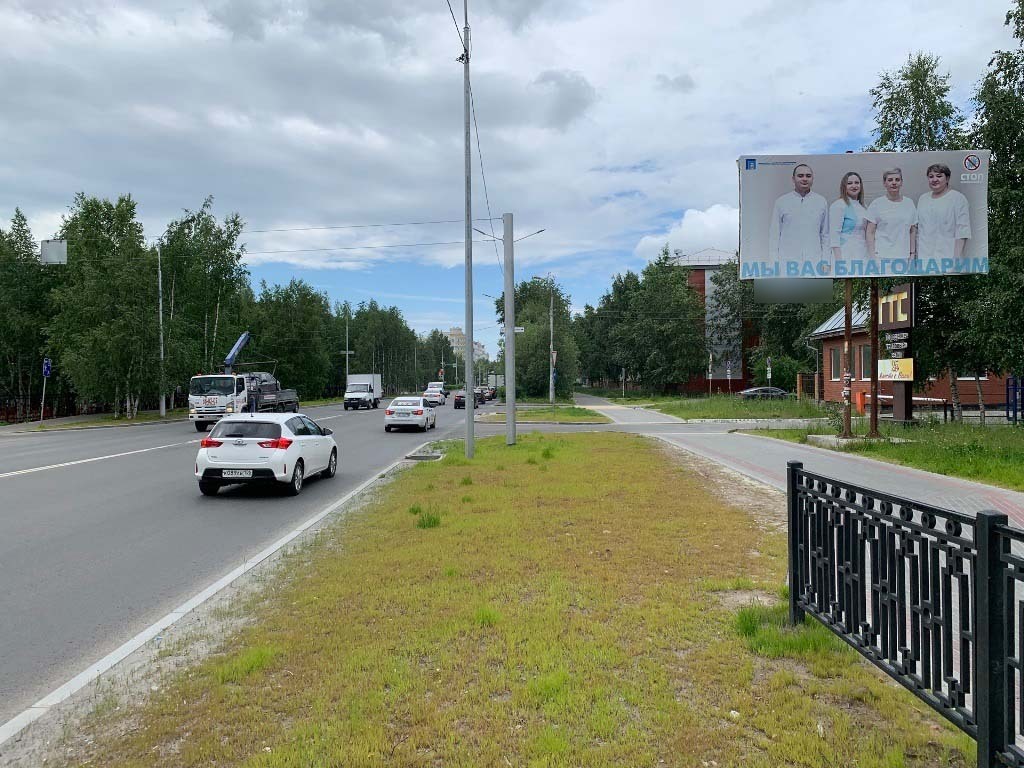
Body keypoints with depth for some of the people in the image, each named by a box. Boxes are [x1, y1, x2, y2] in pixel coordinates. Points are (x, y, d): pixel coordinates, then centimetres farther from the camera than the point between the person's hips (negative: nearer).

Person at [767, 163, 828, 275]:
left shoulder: (821, 202, 12)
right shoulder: (781, 202, 8)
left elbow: (825, 235, 14)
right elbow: (774, 234, 7)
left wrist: (825, 262, 6)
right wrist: (773, 262, -1)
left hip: (814, 262, 1)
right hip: (787, 262, -1)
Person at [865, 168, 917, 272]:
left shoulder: (909, 203, 13)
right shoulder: (877, 204, 2)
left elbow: (913, 232, 17)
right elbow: (870, 232, -1)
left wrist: (913, 253, 11)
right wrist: (871, 256, -8)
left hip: (904, 257, 4)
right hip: (882, 257, -3)